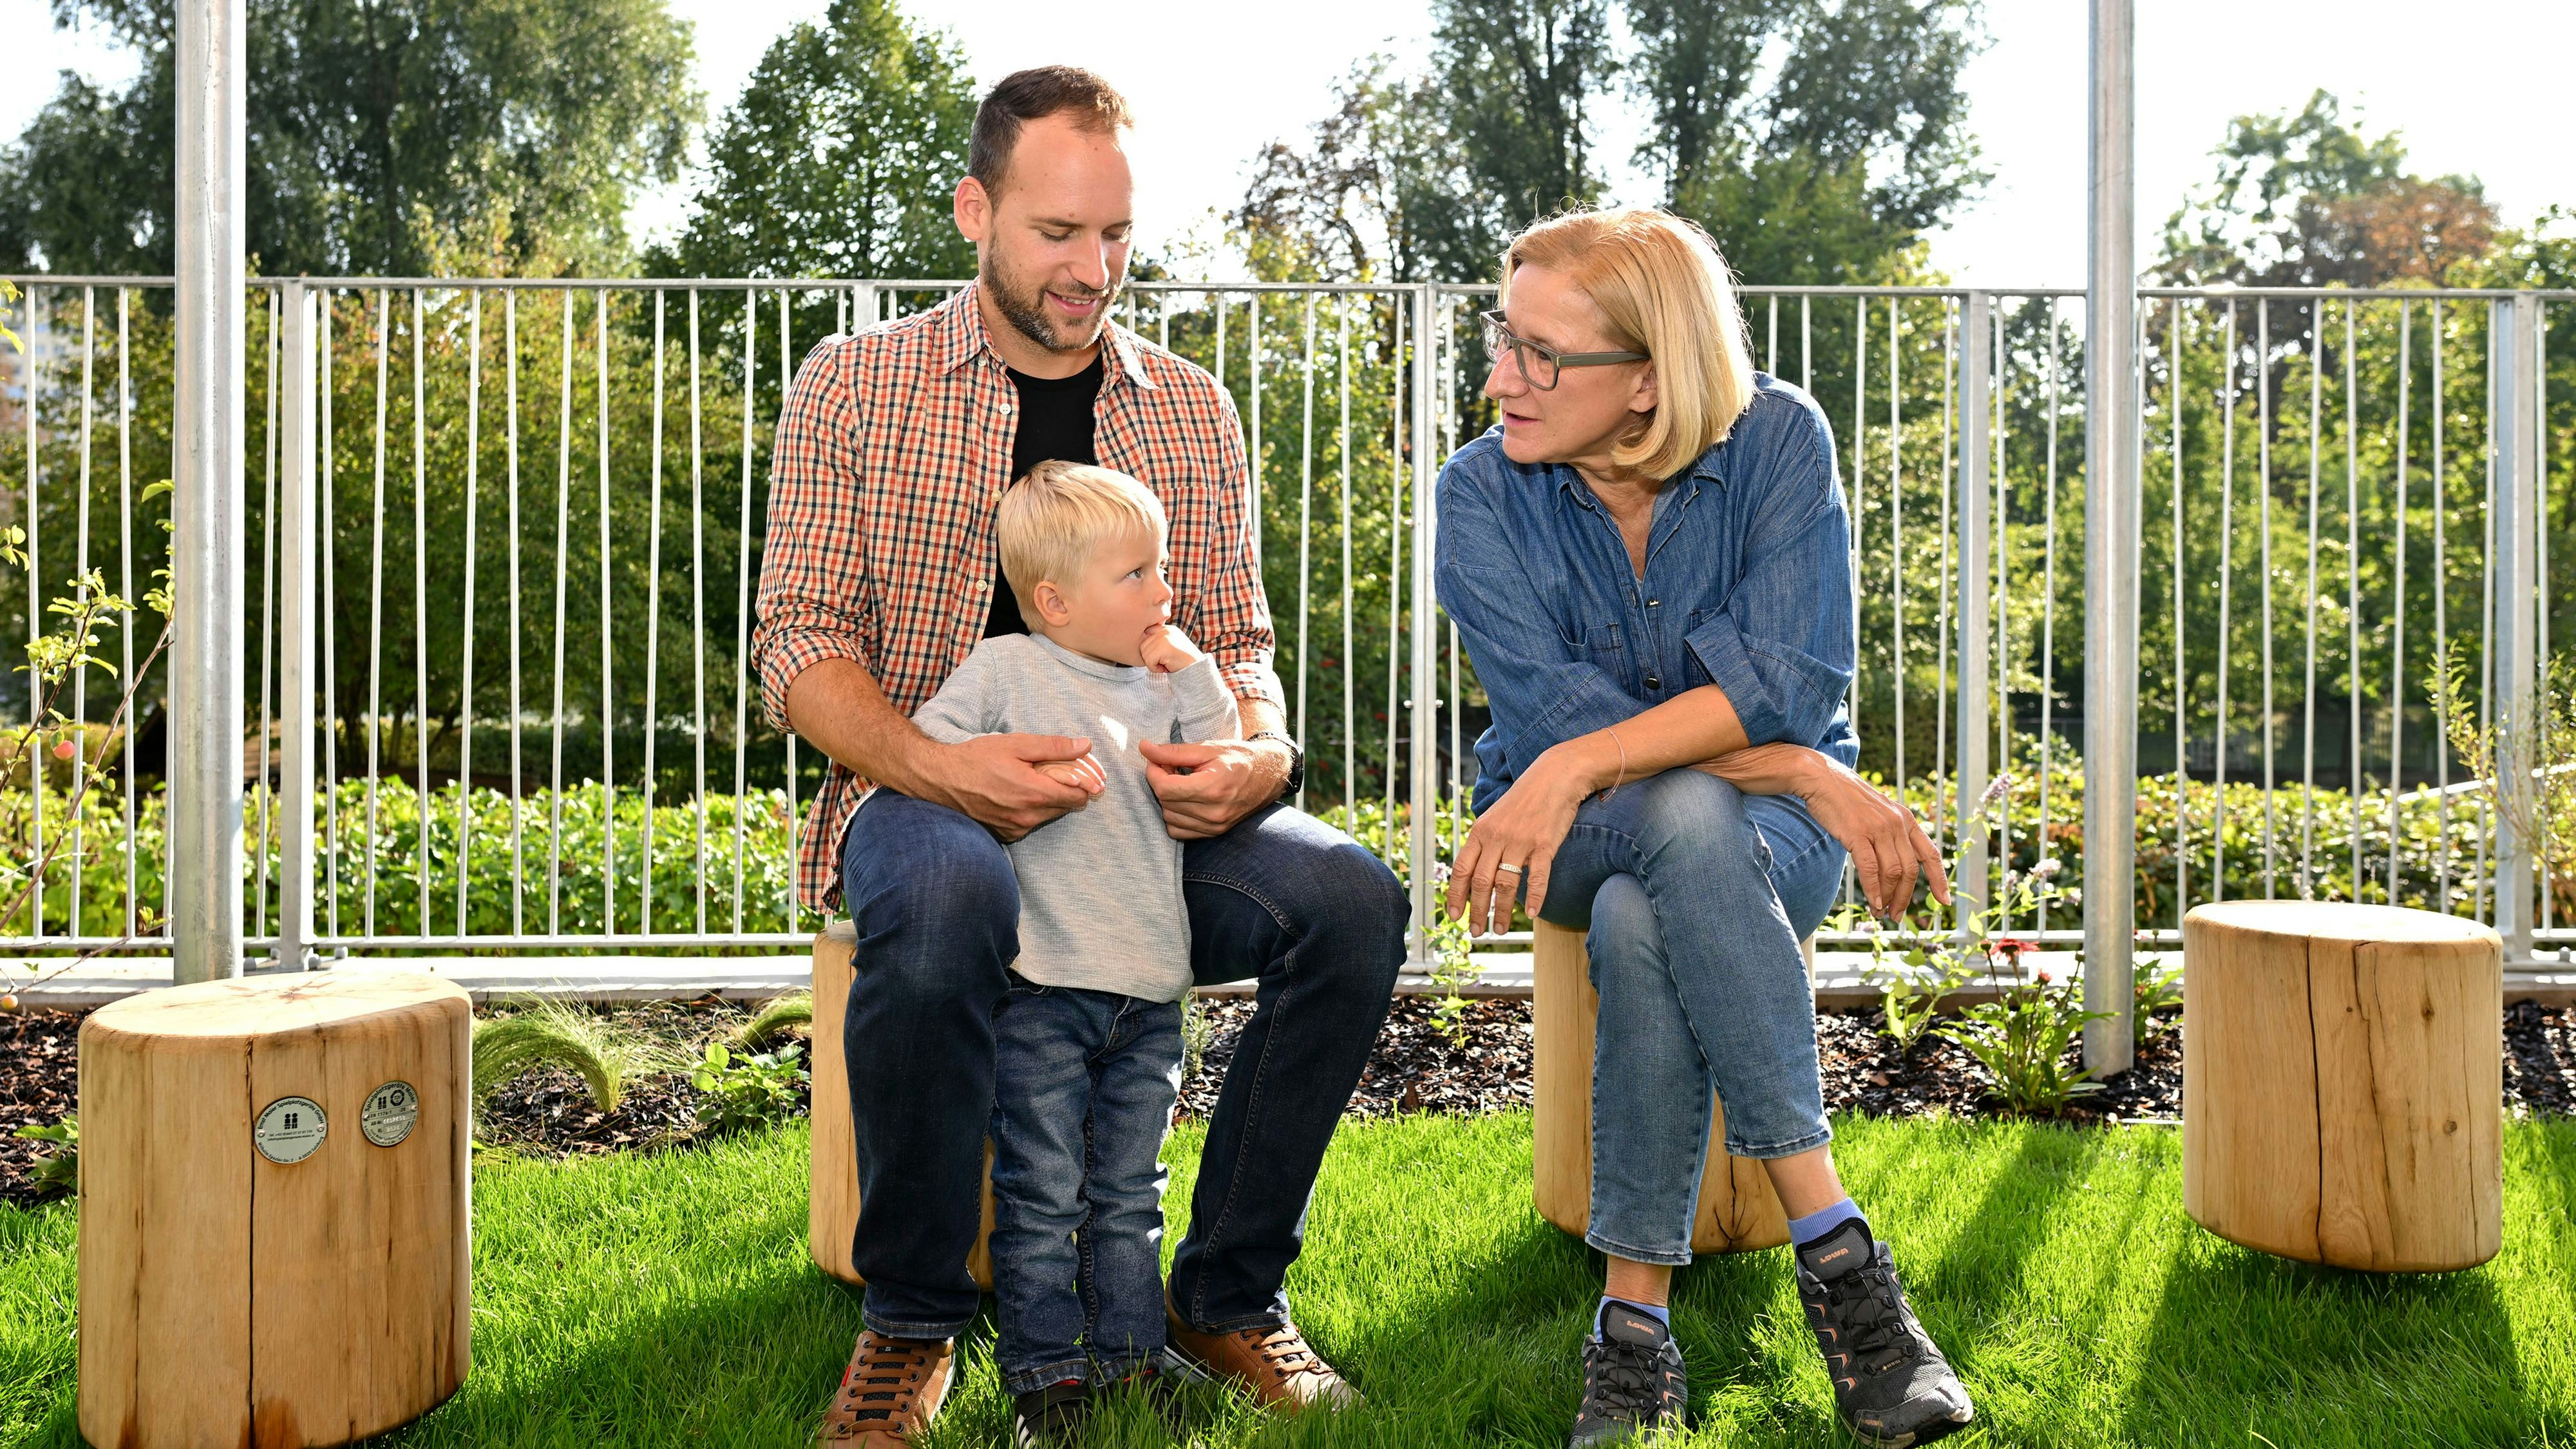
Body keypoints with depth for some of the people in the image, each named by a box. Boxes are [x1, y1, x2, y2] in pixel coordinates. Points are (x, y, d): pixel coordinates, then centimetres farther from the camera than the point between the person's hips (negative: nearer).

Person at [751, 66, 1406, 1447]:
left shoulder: (1191, 412, 12)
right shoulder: (852, 388, 3)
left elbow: (1237, 638, 12)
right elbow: (800, 647, -2)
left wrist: (1259, 752, -13)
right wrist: (936, 765, -22)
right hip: (925, 795, -3)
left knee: (1352, 899, -25)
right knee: (945, 896, -39)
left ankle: (1227, 1294, -6)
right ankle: (910, 1322, -16)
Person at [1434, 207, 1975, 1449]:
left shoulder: (1777, 439, -11)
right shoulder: (1481, 493, -10)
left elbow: (1792, 680, -21)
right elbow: (1551, 712, -20)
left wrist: (1579, 766, -33)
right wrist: (1809, 778, -26)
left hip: (1770, 832, 0)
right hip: (1572, 833, 1)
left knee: (1642, 926, -36)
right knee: (1686, 817, -36)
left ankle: (1634, 1322, -28)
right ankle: (1835, 1253, -34)